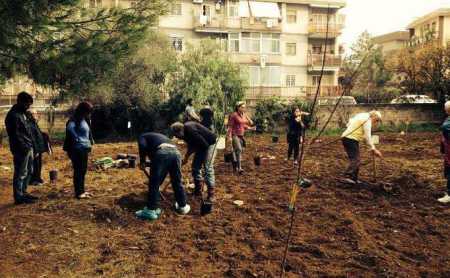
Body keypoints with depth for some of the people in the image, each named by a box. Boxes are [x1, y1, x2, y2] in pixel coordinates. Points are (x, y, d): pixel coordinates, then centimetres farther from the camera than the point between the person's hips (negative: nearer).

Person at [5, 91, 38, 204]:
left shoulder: (22, 113, 15)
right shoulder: (13, 115, -16)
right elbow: (15, 135, -20)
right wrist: (24, 148, -19)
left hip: (28, 148, 10)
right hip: (21, 150, -10)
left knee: (29, 171, 18)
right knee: (20, 174, -1)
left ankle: (23, 193, 29)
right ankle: (19, 197, 8)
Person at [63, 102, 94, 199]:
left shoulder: (84, 120, 14)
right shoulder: (75, 120, -14)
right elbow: (69, 128, -32)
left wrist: (90, 141, 9)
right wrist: (77, 139, -23)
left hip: (84, 148, 9)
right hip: (78, 149, -9)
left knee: (83, 170, 14)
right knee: (78, 171, -4)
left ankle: (82, 190, 24)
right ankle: (78, 193, 2)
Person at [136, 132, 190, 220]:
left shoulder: (142, 136, 26)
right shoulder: (160, 136, 44)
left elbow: (143, 146, -1)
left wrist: (142, 162, 11)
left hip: (162, 153, -6)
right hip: (175, 152, 6)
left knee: (154, 183, 7)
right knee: (177, 181, 21)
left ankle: (151, 210, 13)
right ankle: (183, 206, 34)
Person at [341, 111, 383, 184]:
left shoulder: (361, 115, 21)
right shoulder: (367, 120, -8)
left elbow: (349, 124, 22)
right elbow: (367, 137, -13)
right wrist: (373, 149, -12)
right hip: (352, 140, -10)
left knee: (355, 159, 12)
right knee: (356, 159, -16)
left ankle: (354, 179, 13)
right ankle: (348, 176, -29)